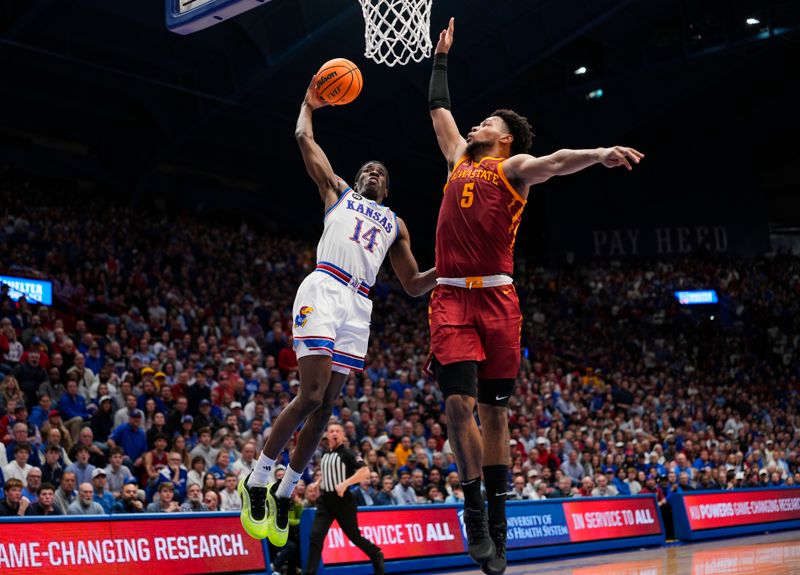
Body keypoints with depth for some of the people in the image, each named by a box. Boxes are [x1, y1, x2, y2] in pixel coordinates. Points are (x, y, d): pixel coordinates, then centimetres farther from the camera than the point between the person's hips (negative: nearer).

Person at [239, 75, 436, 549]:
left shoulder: (395, 224, 29)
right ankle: (257, 480, -3)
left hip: (359, 306, 4)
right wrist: (309, 105, 29)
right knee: (311, 396, -16)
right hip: (325, 290, -4)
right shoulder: (337, 192, 21)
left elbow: (414, 285, 24)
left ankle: (285, 492, 12)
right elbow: (305, 138, 16)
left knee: (326, 406, 1)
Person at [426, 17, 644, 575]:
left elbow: (553, 161, -16)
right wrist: (442, 57, 38)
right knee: (460, 404, -11)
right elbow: (439, 107, 33)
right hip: (451, 298, 3)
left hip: (496, 299, -3)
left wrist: (599, 154, -34)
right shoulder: (460, 158, 19)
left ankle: (497, 517, 8)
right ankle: (475, 509, -3)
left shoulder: (513, 167, 5)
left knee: (494, 410, 3)